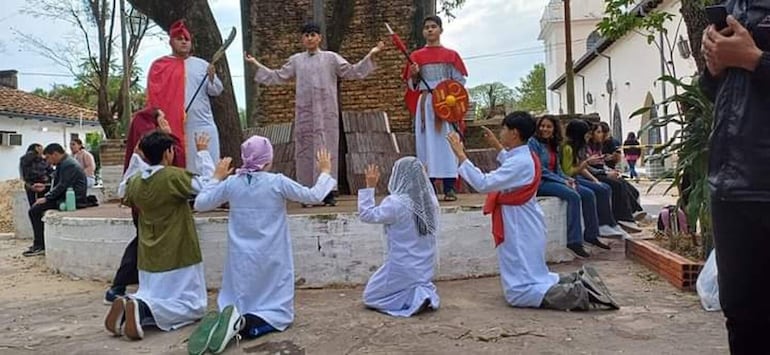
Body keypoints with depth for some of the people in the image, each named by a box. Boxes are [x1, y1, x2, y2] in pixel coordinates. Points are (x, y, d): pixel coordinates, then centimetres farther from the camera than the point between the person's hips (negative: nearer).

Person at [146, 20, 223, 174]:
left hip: (204, 125, 2)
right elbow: (154, 98, 3)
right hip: (174, 127, -1)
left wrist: (212, 77, -15)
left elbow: (216, 91, 4)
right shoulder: (160, 66, 5)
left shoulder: (201, 64, 9)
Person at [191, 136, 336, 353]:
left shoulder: (232, 183, -2)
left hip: (241, 261, 3)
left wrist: (217, 178, 21)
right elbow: (314, 196, -3)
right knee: (279, 311, 9)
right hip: (271, 261, -3)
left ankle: (227, 322, -16)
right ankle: (247, 325, -21)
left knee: (239, 305, 18)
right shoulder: (277, 182, -11)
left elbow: (200, 204, 10)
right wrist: (325, 171, 12)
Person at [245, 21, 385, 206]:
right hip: (304, 111, 2)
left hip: (326, 111, -2)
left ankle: (328, 192, 0)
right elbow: (278, 77, 19)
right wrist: (256, 64, 19)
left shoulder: (331, 58, 8)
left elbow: (352, 72, 6)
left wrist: (370, 55, -2)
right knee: (305, 149, 0)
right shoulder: (296, 60, 14)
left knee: (326, 148, -4)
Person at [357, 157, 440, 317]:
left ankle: (413, 299, -8)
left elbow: (367, 215, -13)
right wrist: (419, 177, 17)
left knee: (370, 296, 12)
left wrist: (369, 187, -10)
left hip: (402, 269, -6)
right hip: (425, 268, 6)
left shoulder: (395, 203, -23)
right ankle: (425, 294, 3)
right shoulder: (430, 200, -6)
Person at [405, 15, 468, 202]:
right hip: (425, 104, 1)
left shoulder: (451, 55, 9)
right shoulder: (416, 56, 12)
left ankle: (449, 188, -5)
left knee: (446, 143, -5)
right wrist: (414, 75, -9)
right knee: (427, 143, -2)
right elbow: (412, 85, 11)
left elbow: (460, 81, 7)